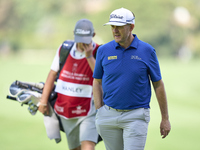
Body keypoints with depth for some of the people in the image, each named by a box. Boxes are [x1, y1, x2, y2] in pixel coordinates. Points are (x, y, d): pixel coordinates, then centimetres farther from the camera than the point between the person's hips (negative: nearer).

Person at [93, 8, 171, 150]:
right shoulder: (104, 51, 2)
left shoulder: (147, 50, -3)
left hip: (136, 116, -3)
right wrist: (99, 113, 2)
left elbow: (158, 84, 3)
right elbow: (97, 82, 12)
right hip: (109, 115, 3)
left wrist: (165, 118, 4)